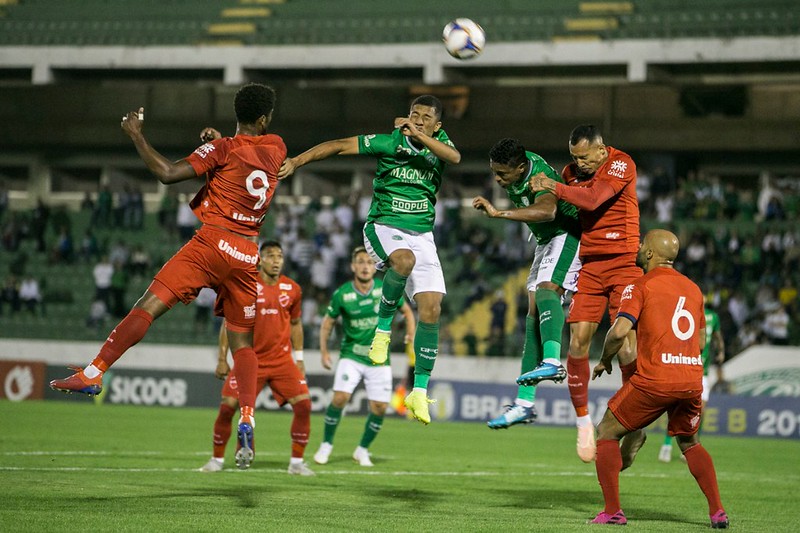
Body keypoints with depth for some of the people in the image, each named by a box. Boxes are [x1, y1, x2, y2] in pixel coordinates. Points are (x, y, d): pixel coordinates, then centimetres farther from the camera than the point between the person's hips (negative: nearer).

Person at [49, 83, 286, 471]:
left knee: (149, 305, -8)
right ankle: (247, 423, -5)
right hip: (247, 255, 5)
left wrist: (136, 136, -1)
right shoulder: (276, 149, 11)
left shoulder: (223, 149, -3)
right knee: (242, 341, 9)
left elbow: (167, 174, -11)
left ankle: (93, 374, -17)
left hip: (212, 240, -5)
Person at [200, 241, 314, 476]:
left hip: (282, 360, 2)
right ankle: (217, 459, 10)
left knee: (303, 404, -11)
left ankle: (296, 462, 1)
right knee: (227, 406, -10)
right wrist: (222, 359, -1)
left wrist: (299, 358, 13)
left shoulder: (292, 289, 3)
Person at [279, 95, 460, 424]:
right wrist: (297, 161, -12)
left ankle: (420, 390, -2)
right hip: (383, 227, -4)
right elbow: (339, 146, -4)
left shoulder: (439, 142, 6)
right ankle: (383, 328, -17)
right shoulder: (389, 142, -3)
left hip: (421, 235, 4)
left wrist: (420, 136, -26)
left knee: (431, 307, -9)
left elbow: (455, 158, -17)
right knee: (405, 259, -39)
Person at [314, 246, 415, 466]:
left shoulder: (386, 290, -6)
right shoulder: (341, 294, -9)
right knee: (340, 397, -19)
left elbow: (407, 310, 10)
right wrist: (324, 352, -2)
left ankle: (363, 450, 19)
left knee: (379, 407, -4)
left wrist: (411, 333, -4)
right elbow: (327, 323, 4)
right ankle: (326, 445, 2)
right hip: (351, 355, -2)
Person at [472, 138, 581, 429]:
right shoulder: (515, 167, -5)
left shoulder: (539, 176, -30)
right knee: (534, 310, 1)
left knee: (546, 288, -33)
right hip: (547, 239, 9)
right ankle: (525, 403, -2)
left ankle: (552, 361, -52)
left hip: (568, 233, -9)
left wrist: (499, 213, -58)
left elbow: (547, 211, -52)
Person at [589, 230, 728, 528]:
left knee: (607, 434, 10)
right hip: (692, 381, 6)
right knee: (689, 443, 27)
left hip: (654, 380, -6)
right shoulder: (693, 288, 17)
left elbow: (620, 331, -14)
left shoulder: (640, 286, -2)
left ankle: (612, 511, 1)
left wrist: (604, 360, 3)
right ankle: (717, 511, 15)